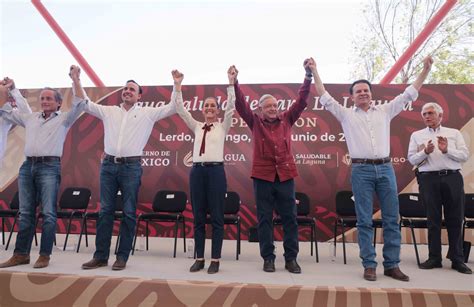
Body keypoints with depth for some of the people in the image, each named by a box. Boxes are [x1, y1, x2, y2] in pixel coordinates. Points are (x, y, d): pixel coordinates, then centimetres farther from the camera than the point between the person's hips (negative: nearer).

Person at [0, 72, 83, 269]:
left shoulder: (63, 119, 7)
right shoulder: (30, 118, 20)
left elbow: (79, 104, -4)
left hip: (49, 167, -5)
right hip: (28, 166, 5)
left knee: (48, 213, -5)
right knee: (26, 213, 9)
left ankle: (45, 255, 2)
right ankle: (21, 254, 16)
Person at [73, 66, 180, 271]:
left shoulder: (148, 113, 6)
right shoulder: (109, 111, 14)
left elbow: (173, 107, 1)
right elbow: (84, 103, 15)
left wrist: (177, 85, -7)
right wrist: (76, 80, 7)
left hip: (131, 167, -3)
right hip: (108, 165, 3)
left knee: (129, 213, 1)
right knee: (105, 211, 6)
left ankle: (122, 256, 11)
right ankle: (101, 256, 15)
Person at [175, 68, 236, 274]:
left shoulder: (222, 126, 8)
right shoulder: (196, 127, 15)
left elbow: (231, 107, -5)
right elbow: (180, 109, 9)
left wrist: (231, 83, -11)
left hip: (215, 170, -3)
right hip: (197, 170, 3)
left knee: (216, 217, 1)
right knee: (198, 217, 7)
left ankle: (215, 260, 10)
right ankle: (199, 258, 16)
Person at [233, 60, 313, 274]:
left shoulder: (286, 120, 9)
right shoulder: (255, 123, 5)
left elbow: (301, 101, 3)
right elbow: (241, 105, -6)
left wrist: (309, 75, -5)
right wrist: (234, 83, -18)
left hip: (285, 175, 2)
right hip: (263, 175, -1)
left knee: (290, 218, 5)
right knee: (264, 219, 5)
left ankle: (291, 258, 16)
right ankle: (268, 258, 16)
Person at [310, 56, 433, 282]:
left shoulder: (385, 111, 14)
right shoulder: (346, 115, 8)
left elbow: (409, 94, 17)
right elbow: (324, 97, 5)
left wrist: (425, 70, 13)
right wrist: (315, 72, 3)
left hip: (385, 168, 3)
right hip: (361, 170, -2)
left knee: (391, 219, 4)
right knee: (364, 221, 1)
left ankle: (392, 265, 13)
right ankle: (369, 265, 9)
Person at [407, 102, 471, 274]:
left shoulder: (454, 133, 13)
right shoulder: (417, 136, 12)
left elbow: (465, 155, 4)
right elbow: (411, 159, 4)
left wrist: (447, 150, -11)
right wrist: (425, 152, -13)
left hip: (452, 178, 1)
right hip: (429, 179, 0)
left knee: (455, 220, 2)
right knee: (433, 220, 4)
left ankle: (457, 259, 12)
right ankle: (434, 258, 12)